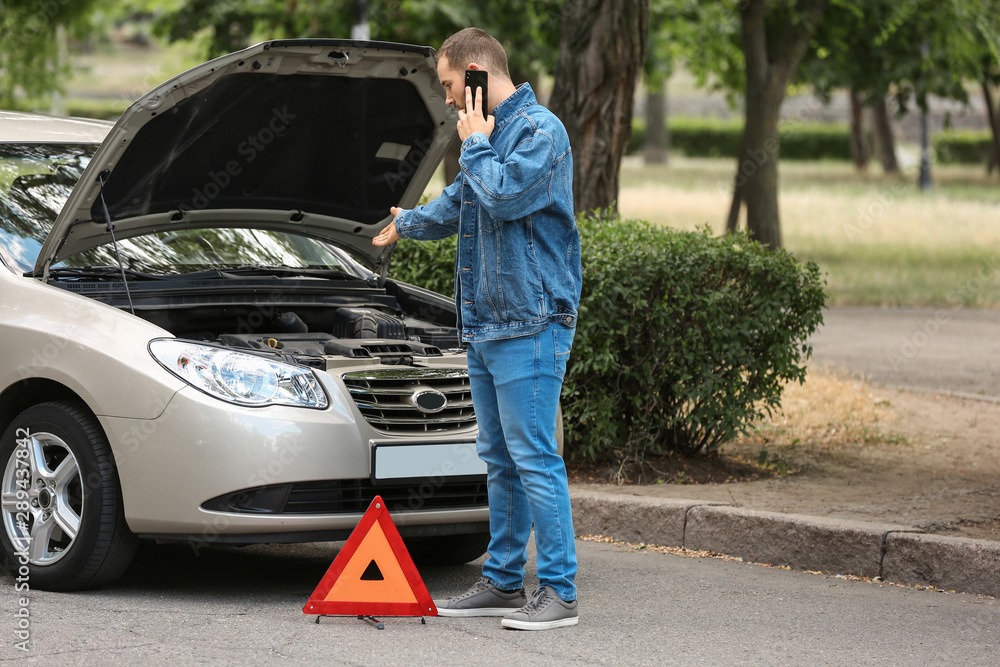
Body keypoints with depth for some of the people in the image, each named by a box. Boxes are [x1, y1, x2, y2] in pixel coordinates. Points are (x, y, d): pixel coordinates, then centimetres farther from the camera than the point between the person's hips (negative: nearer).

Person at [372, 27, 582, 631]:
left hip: (531, 323, -10)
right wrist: (407, 224, 55)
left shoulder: (540, 130, -11)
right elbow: (460, 203, 37)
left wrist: (475, 144, -10)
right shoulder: (492, 131, 19)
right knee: (499, 458, 12)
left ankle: (560, 592, -8)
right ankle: (504, 582, 19)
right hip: (485, 323, 10)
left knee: (535, 457, -10)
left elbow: (504, 196, -27)